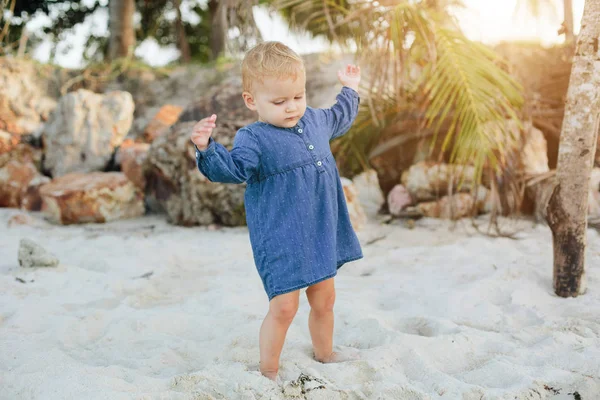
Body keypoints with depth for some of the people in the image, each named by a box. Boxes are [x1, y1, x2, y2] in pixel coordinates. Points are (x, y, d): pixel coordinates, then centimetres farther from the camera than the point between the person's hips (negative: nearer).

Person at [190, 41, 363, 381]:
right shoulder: (254, 138, -13)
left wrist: (350, 91, 38)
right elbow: (232, 169, -28)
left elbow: (339, 120, 32)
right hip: (281, 241, -7)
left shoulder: (315, 120, 9)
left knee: (324, 300, 19)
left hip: (321, 233, 7)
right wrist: (207, 148, -43)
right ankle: (269, 372, 13)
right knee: (284, 307, -8)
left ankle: (326, 355, 42)